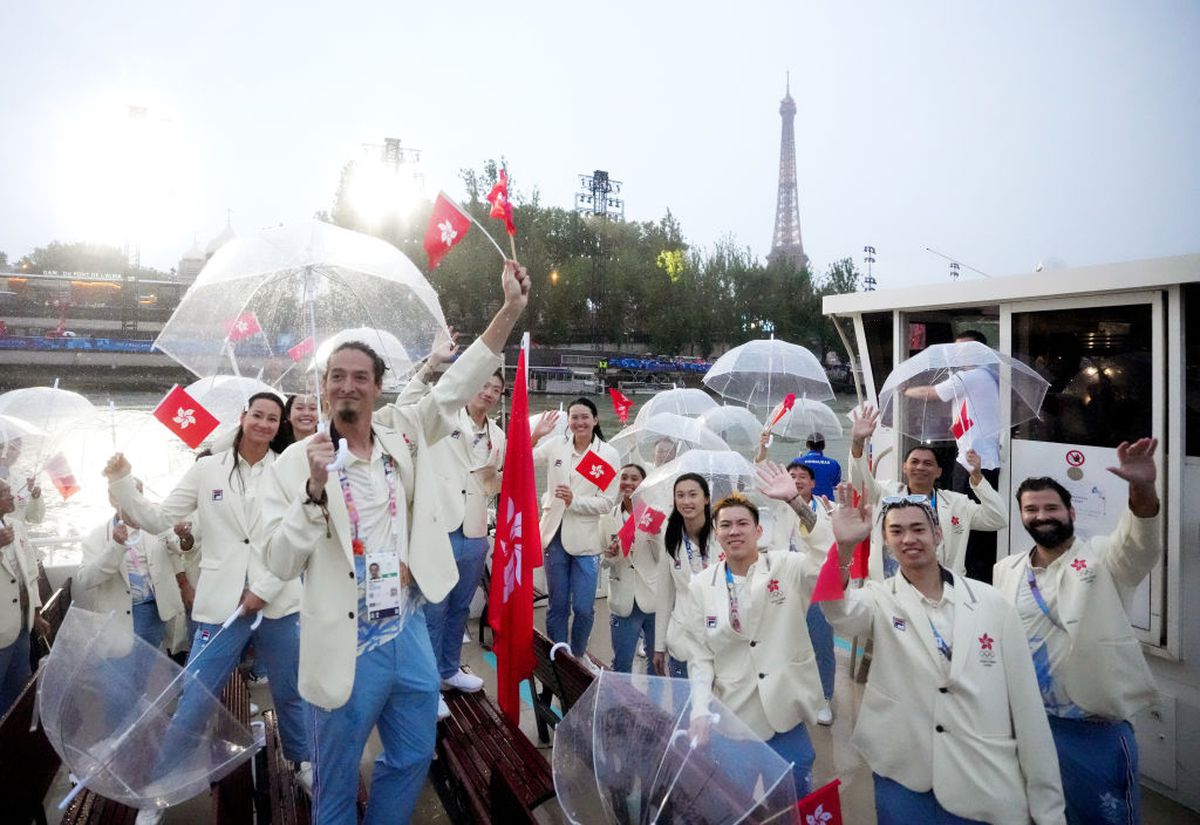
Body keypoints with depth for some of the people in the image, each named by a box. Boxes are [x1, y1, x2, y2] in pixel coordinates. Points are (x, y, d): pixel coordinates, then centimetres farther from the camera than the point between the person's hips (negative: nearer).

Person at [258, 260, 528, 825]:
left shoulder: (402, 436, 1)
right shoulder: (295, 464, -10)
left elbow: (457, 386, 2)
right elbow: (281, 563, -13)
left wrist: (511, 310, -4)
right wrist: (315, 491, -27)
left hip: (410, 630, 4)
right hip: (347, 645, -4)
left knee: (413, 760, 22)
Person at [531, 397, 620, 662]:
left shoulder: (608, 454, -3)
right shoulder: (555, 445, 2)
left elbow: (608, 501, -5)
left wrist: (574, 501, -18)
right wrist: (534, 436, -17)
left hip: (585, 538, -1)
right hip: (555, 533, 2)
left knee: (584, 608, 1)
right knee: (557, 605, 11)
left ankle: (578, 655, 28)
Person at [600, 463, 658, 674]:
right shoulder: (608, 517, 3)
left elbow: (663, 558, -6)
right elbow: (602, 562, 8)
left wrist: (655, 533, -20)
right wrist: (609, 555, -13)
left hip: (653, 600, -1)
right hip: (623, 602, 1)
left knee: (657, 660, 14)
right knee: (621, 663, 8)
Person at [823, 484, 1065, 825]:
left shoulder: (991, 602, 0)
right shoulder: (880, 600, -3)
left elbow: (1026, 705, 2)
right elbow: (837, 611, -27)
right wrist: (844, 547, -45)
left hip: (990, 790, 1)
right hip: (905, 783, -1)